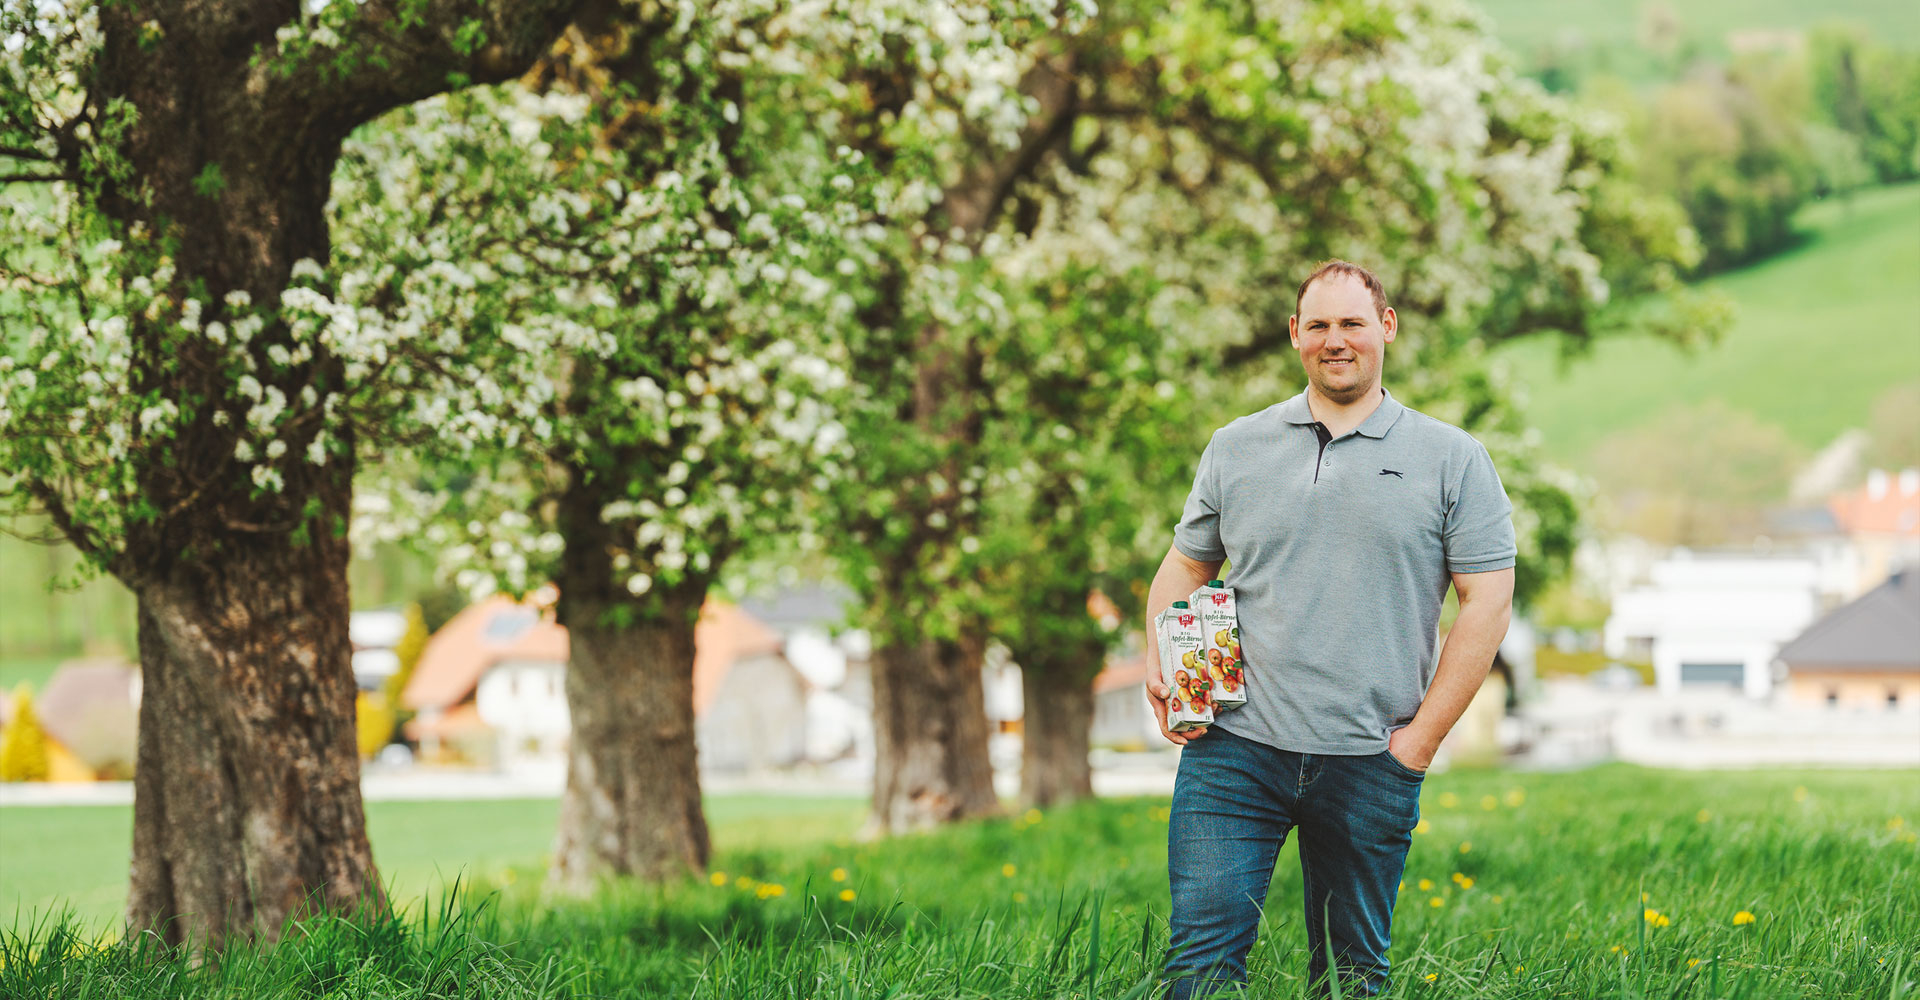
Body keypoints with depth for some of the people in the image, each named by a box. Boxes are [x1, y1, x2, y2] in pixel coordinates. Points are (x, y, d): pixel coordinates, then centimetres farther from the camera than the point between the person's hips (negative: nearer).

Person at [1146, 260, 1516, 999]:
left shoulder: (1452, 460, 4)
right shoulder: (1236, 448, 11)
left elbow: (1488, 601, 1)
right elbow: (1184, 568, 20)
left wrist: (1421, 739, -5)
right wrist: (1162, 669, 1)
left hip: (1368, 766, -1)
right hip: (1235, 746, 1)